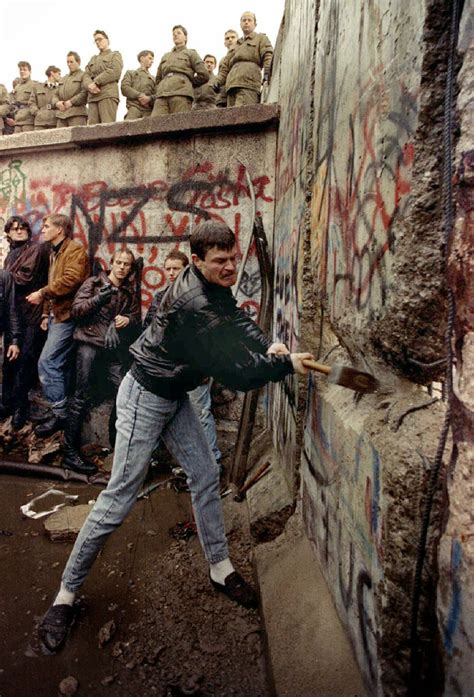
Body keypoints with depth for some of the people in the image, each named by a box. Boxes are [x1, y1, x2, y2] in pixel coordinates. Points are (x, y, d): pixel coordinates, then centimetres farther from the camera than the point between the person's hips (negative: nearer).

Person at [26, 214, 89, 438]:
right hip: (57, 314, 10)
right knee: (59, 364, 12)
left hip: (67, 314, -10)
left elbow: (71, 280, -23)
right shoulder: (54, 252, 22)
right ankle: (64, 410, 21)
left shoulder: (75, 250, -8)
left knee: (47, 362, -13)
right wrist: (46, 313, 16)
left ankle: (60, 413, -5)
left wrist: (42, 294, -17)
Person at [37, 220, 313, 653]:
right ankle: (66, 594, 16)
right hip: (145, 398, -9)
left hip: (175, 396, 9)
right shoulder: (195, 305, -31)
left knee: (206, 478, 11)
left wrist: (266, 345, -9)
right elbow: (235, 374, -28)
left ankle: (221, 569, 29)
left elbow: (237, 318, 10)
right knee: (120, 497, -3)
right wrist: (286, 364, -16)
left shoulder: (214, 286, -3)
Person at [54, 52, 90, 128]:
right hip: (61, 114, 6)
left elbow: (85, 92, -9)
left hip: (77, 114, -6)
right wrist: (57, 103, 1)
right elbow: (56, 95, 26)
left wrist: (71, 102, -14)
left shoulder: (83, 75, 9)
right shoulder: (63, 79, 30)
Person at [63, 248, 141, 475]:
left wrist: (128, 319, -7)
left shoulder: (130, 292, 16)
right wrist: (98, 299, -18)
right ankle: (70, 452, 0)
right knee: (81, 396, -7)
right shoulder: (93, 283, 5)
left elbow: (137, 318, 16)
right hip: (89, 342, -4)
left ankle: (116, 440, 17)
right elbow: (75, 310, -3)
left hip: (113, 347, 4)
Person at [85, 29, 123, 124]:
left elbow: (115, 72, -2)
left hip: (108, 94, -5)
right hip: (92, 96, 5)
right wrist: (90, 86, -6)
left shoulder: (115, 55, 17)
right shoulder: (93, 59, 32)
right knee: (92, 126, -9)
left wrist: (96, 82, -7)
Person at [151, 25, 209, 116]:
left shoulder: (191, 53, 19)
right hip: (162, 95, 4)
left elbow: (204, 75, 8)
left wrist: (187, 82, 14)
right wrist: (158, 92, 18)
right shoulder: (165, 56, 32)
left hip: (181, 93, -4)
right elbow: (158, 78, 36)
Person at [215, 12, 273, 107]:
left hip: (248, 85, -6)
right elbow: (225, 66, 31)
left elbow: (268, 56, 4)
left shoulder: (261, 38, 22)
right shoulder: (235, 46, 37)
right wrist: (218, 81, 11)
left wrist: (267, 72, -16)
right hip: (232, 85, 6)